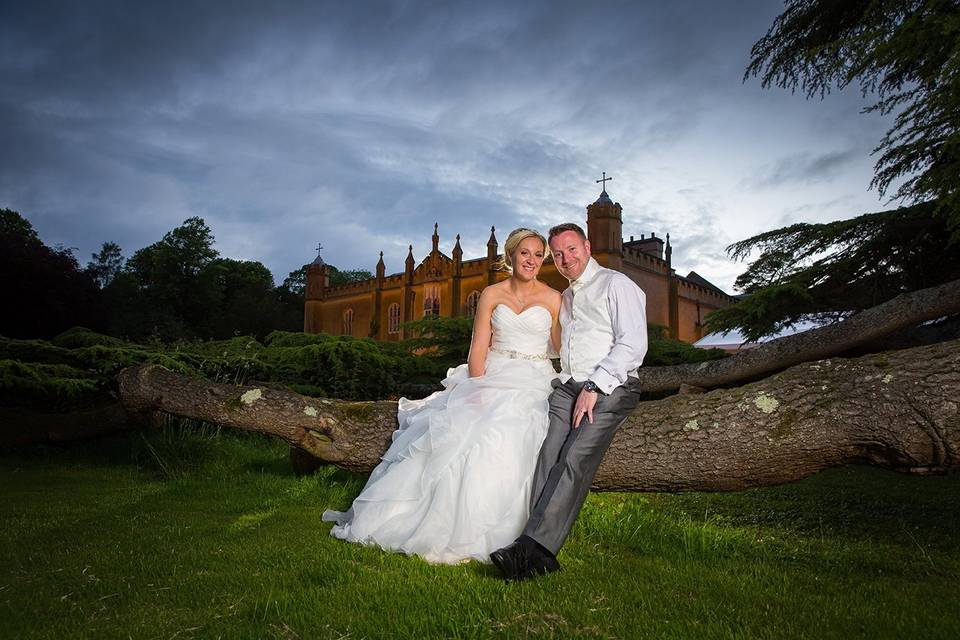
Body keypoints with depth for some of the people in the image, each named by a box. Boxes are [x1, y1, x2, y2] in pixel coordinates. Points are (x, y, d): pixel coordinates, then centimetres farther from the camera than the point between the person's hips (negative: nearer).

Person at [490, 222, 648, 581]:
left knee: (574, 461, -23)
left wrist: (593, 387, -15)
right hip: (567, 388, 6)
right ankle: (538, 553, -22)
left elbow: (632, 345, -9)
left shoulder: (616, 285, 2)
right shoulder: (565, 298, 26)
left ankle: (534, 546, -29)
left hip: (609, 389, -6)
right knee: (548, 457, -16)